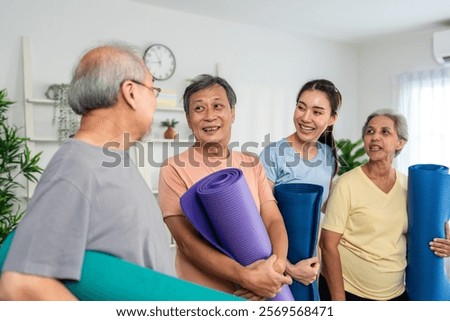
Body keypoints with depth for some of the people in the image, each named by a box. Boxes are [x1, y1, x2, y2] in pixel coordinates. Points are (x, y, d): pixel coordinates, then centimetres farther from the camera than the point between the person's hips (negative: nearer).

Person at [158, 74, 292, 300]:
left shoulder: (252, 165, 2)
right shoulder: (174, 169, -12)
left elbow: (273, 220, -4)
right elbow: (188, 244, -17)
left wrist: (277, 266, -22)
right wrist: (247, 277, -25)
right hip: (201, 295, -4)